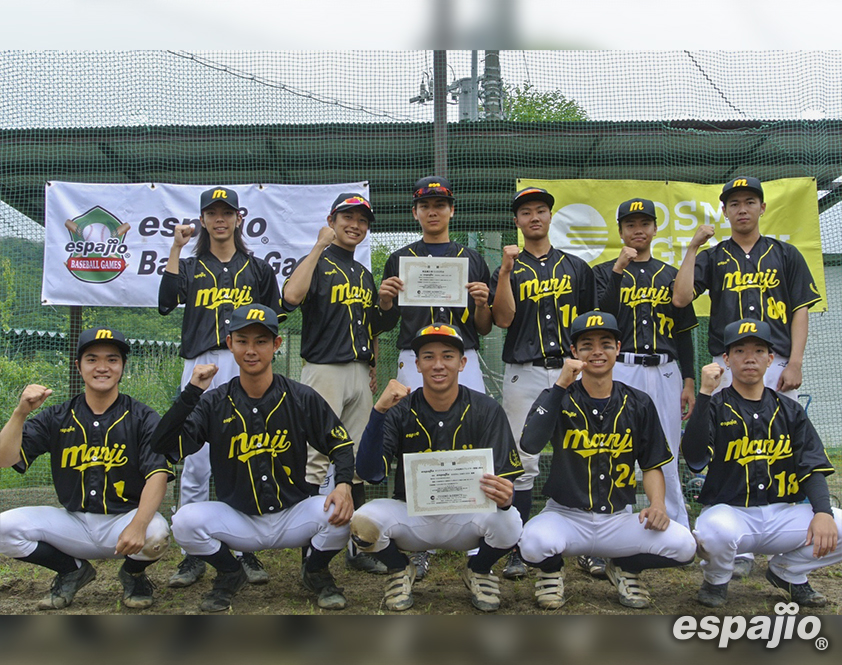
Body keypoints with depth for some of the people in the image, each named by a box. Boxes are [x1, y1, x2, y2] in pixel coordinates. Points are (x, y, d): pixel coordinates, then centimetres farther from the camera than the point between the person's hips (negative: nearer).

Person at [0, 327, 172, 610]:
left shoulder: (143, 418, -5)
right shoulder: (56, 417, 4)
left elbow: (157, 475, -17)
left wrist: (138, 525, -35)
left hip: (124, 520, -3)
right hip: (72, 524, 3)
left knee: (156, 534, -34)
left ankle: (133, 574, 5)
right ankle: (74, 569, 9)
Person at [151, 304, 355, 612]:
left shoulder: (302, 398, -4)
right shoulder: (214, 403, -4)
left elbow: (341, 444, -1)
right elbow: (164, 446, -14)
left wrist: (344, 484, -21)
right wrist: (192, 392, -22)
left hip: (293, 517, 0)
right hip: (238, 522, 1)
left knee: (338, 513, -28)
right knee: (185, 520, -26)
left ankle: (315, 572, 7)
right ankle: (230, 574, 7)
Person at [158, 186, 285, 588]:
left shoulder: (257, 268, 18)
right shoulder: (189, 267, 17)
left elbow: (275, 318, 17)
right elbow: (166, 303, -3)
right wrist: (175, 249, -3)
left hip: (245, 366, 0)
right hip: (199, 365, 0)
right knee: (195, 461, -3)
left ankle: (246, 551, 8)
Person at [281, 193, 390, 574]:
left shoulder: (365, 274, 21)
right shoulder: (316, 264, -1)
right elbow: (291, 296, -23)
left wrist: (372, 367, 15)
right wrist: (319, 247, -18)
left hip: (359, 373, 7)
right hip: (324, 370, -7)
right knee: (317, 459, -9)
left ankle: (355, 546, 16)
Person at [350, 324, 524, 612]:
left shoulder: (487, 410, -7)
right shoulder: (399, 411, -8)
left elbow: (504, 477, -13)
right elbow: (369, 473, -20)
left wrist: (504, 496, -38)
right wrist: (379, 412, -31)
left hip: (466, 517, 0)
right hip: (411, 516, 0)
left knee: (508, 523, -30)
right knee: (363, 520, -29)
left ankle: (478, 571, 6)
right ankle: (400, 570, 6)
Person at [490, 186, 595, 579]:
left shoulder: (577, 267, 14)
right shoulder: (508, 270, 10)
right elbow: (503, 319, -5)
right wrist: (507, 270, -11)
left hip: (570, 370, 1)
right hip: (523, 373, -1)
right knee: (523, 463, 0)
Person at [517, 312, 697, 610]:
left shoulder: (638, 404, 6)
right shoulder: (557, 398, -2)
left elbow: (652, 465, 11)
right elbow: (530, 444, -22)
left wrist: (657, 504, -10)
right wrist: (562, 384, -23)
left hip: (618, 520, 2)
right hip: (566, 516, -2)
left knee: (683, 544, -22)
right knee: (534, 542, -35)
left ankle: (625, 567, 11)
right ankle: (551, 572, 6)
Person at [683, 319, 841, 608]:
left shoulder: (790, 411, 11)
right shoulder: (714, 407, 0)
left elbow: (812, 468, 3)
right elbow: (695, 459, -17)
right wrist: (705, 394, -21)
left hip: (783, 514, 4)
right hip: (729, 512, -4)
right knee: (716, 530, -38)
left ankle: (787, 571, 11)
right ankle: (716, 580, 0)